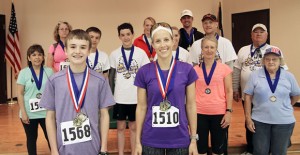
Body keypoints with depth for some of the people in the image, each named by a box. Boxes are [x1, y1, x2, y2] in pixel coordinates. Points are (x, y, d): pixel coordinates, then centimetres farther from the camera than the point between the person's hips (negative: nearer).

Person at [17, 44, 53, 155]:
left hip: (46, 113, 0)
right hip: (29, 113, 0)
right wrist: (23, 113, -8)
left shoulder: (49, 71, 0)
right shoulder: (24, 73, -2)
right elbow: (20, 94, -3)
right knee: (31, 139, 14)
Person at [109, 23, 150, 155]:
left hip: (136, 97, -1)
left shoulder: (141, 53, -3)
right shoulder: (114, 54, 0)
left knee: (134, 127, 11)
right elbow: (111, 76, 5)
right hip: (120, 97, 1)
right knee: (120, 127, 10)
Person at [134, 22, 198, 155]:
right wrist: (138, 141, 2)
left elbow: (191, 106, 1)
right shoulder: (144, 72, -4)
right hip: (151, 140, 0)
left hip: (179, 140, 0)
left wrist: (193, 139, 1)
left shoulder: (187, 70, -4)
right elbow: (141, 107, 1)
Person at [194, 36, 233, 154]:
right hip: (199, 113, 1)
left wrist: (228, 111, -6)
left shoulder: (225, 68, 1)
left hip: (219, 113, -1)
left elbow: (229, 91, 1)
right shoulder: (195, 70, 3)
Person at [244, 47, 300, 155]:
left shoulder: (289, 76, 0)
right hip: (259, 121, -1)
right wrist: (248, 118, -6)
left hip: (284, 122, 1)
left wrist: (285, 107, 10)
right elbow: (248, 97, -3)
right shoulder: (255, 75, -4)